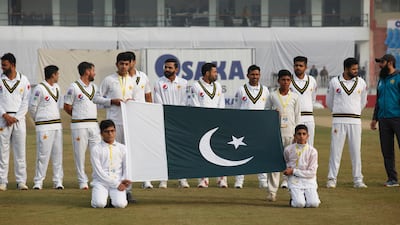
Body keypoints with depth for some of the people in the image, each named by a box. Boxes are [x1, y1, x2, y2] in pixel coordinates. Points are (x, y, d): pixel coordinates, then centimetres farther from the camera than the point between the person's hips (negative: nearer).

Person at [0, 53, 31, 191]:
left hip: (19, 118, 0)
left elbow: (26, 102, 2)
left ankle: (21, 181, 4)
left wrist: (16, 118, -7)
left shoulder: (24, 80, 4)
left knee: (20, 150, 0)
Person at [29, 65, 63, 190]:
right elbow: (32, 107, -5)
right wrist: (38, 119, 9)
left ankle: (58, 181, 10)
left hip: (57, 124, 7)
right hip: (44, 126, -7)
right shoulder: (40, 88, -11)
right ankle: (38, 182, 0)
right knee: (43, 154, -7)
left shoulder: (57, 87, 12)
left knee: (58, 154, 6)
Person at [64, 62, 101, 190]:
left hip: (93, 124, 5)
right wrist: (79, 116, 5)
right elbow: (66, 107, -1)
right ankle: (82, 181, 6)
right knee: (80, 154, -1)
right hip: (79, 125, -5)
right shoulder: (74, 87, -5)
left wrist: (92, 116, 11)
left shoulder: (94, 87, 14)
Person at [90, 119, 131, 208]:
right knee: (99, 204, -28)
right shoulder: (96, 149, 1)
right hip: (101, 182, -1)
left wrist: (124, 180, -11)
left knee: (120, 204, -26)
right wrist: (116, 184, -13)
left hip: (118, 181, 2)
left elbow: (126, 167, 12)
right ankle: (101, 196, 7)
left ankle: (114, 197, 9)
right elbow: (99, 172, -6)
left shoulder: (122, 148, 12)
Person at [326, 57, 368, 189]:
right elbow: (329, 102, 13)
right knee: (335, 149, -1)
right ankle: (332, 179, 4)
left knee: (356, 151, 2)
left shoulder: (361, 83, 6)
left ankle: (358, 180, 7)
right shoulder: (334, 82, 1)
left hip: (355, 120, 2)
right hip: (338, 120, -1)